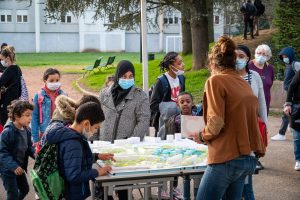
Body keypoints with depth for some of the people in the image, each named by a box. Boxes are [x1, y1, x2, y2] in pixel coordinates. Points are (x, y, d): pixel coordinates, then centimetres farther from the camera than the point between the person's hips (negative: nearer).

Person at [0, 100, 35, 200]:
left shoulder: (26, 131, -1)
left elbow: (29, 147, 11)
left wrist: (35, 154, -10)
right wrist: (13, 166, -36)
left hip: (19, 167, 8)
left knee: (25, 189, 21)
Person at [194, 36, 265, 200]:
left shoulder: (216, 80, -7)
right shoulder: (244, 84, 14)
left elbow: (216, 122, -15)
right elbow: (244, 121, 14)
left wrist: (202, 136, 2)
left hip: (227, 158, -8)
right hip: (249, 159, 8)